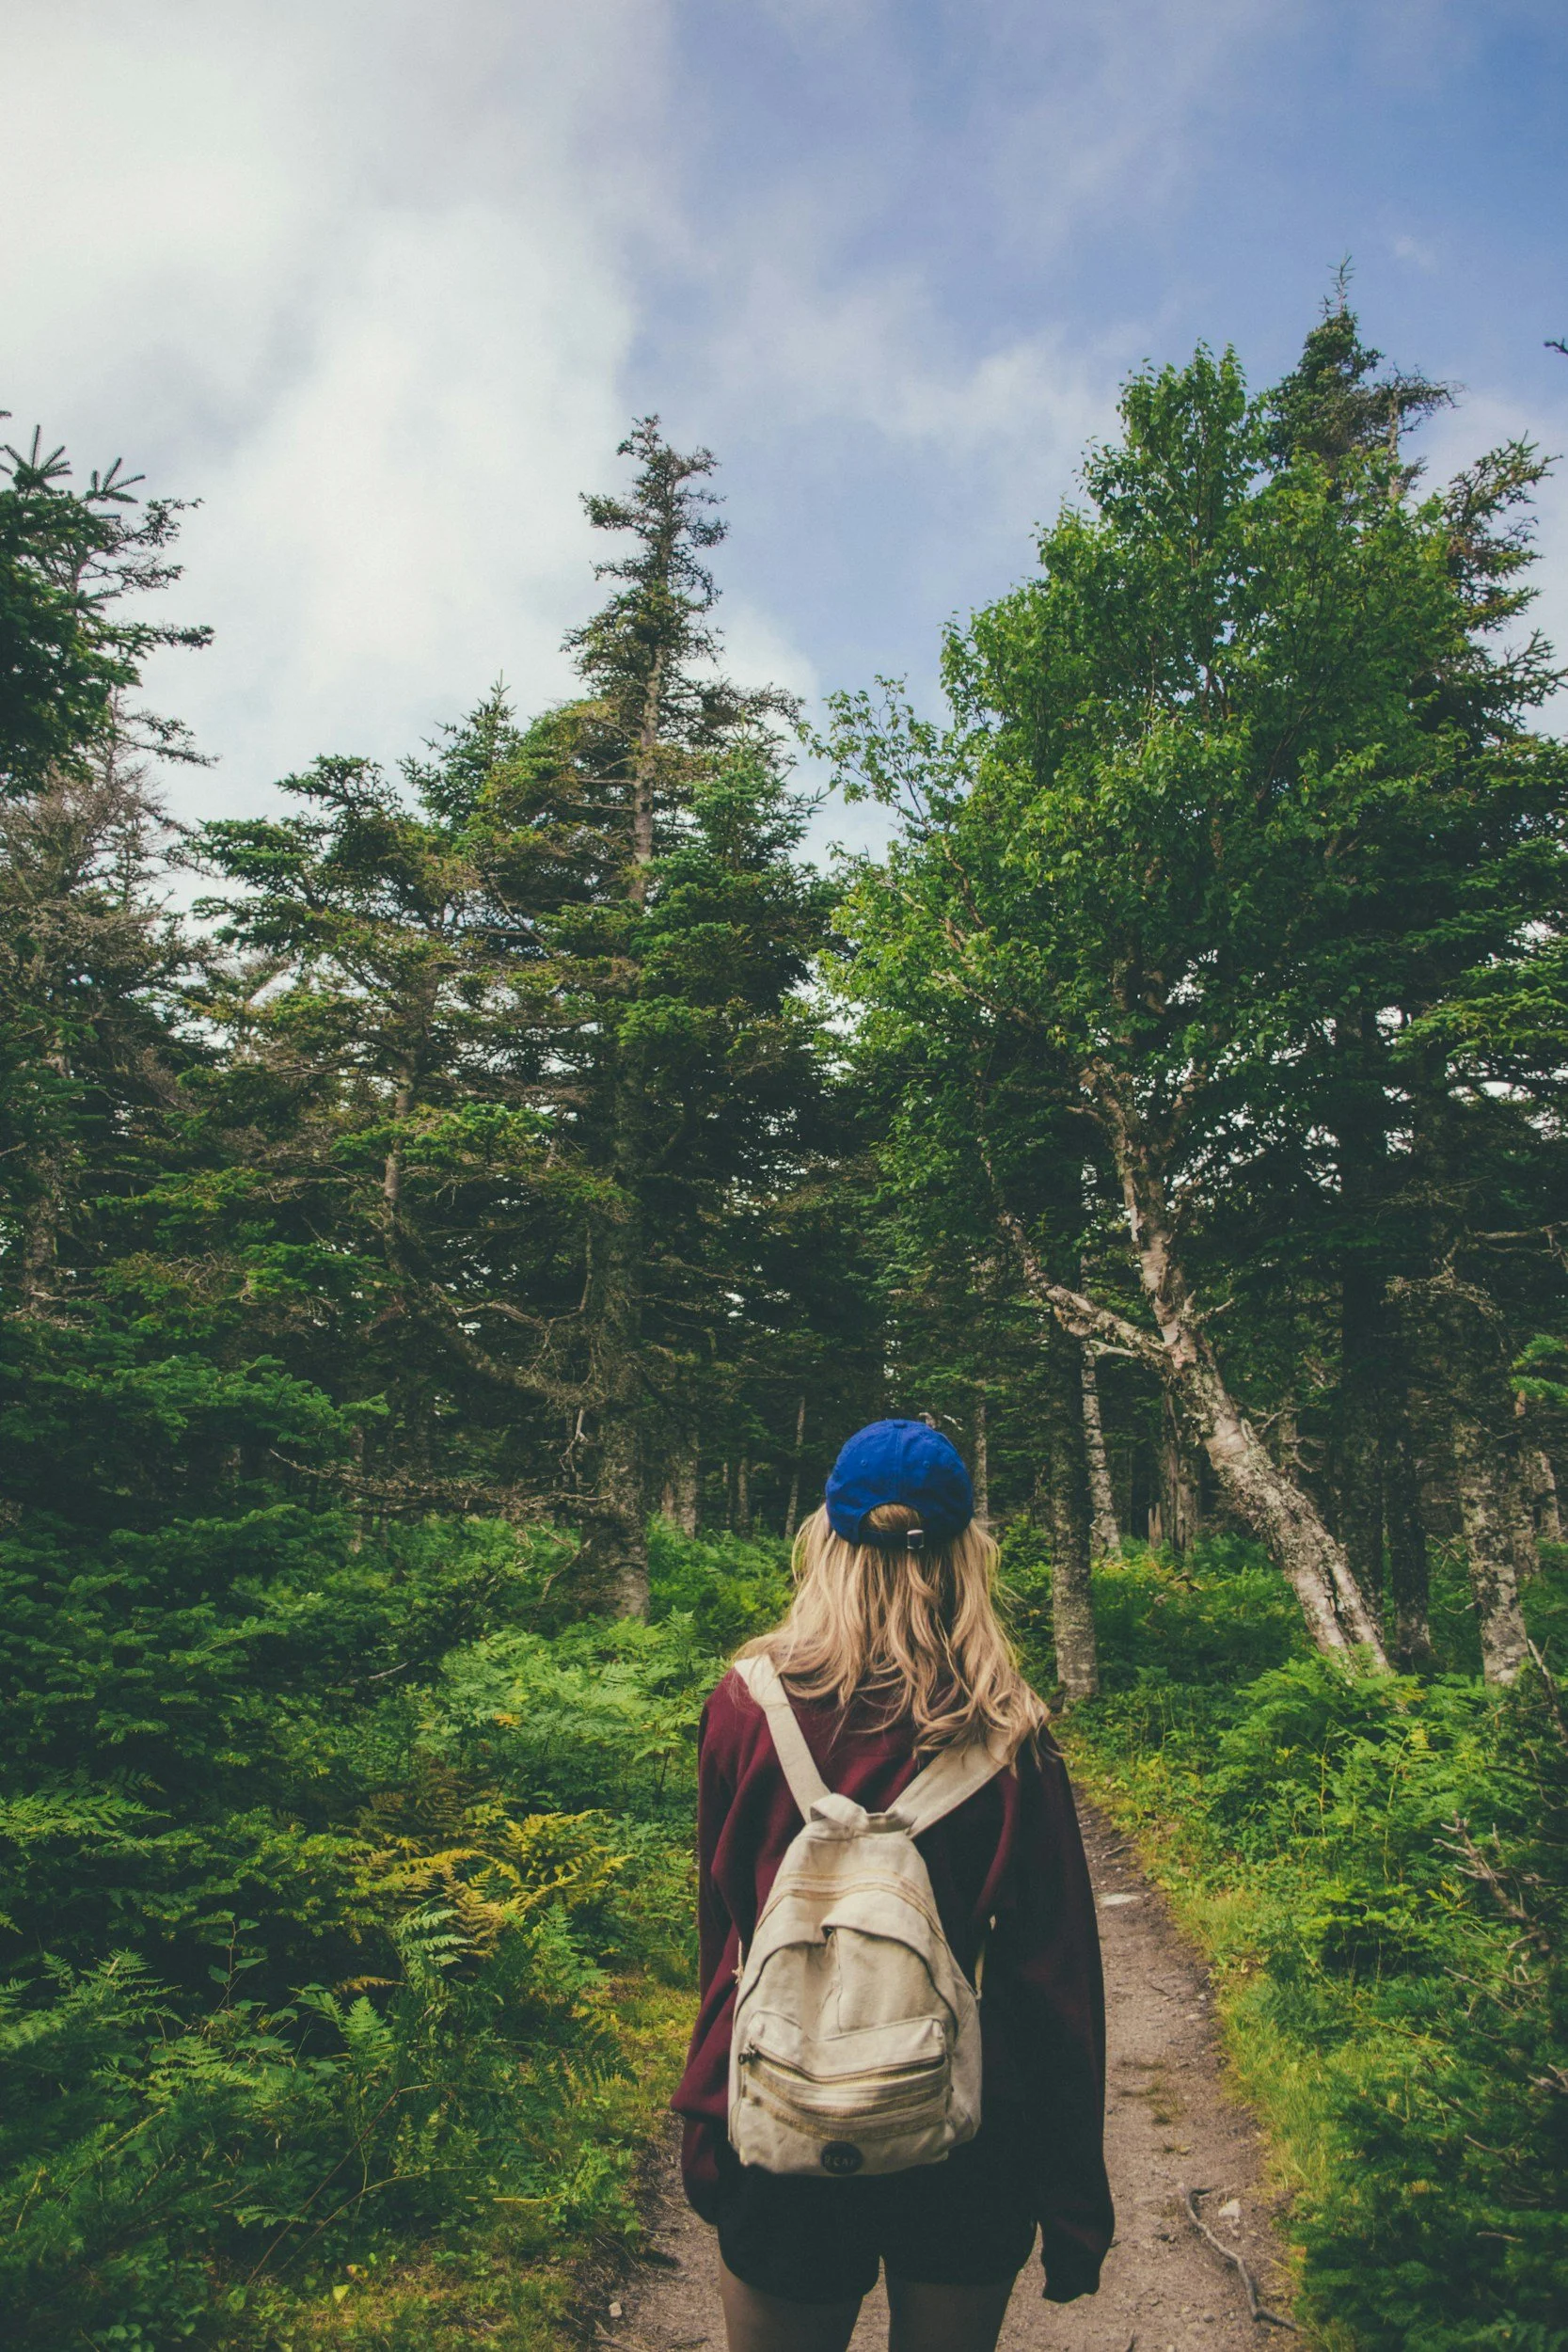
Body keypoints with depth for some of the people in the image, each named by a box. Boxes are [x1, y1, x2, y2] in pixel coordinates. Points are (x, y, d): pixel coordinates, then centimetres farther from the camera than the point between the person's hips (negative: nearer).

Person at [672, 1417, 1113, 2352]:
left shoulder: (745, 1707, -12)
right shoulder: (1011, 1737, -14)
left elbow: (722, 1928, -1)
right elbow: (1057, 1976, -9)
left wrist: (711, 2125, 13)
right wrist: (1075, 2200, 3)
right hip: (969, 2136, 0)